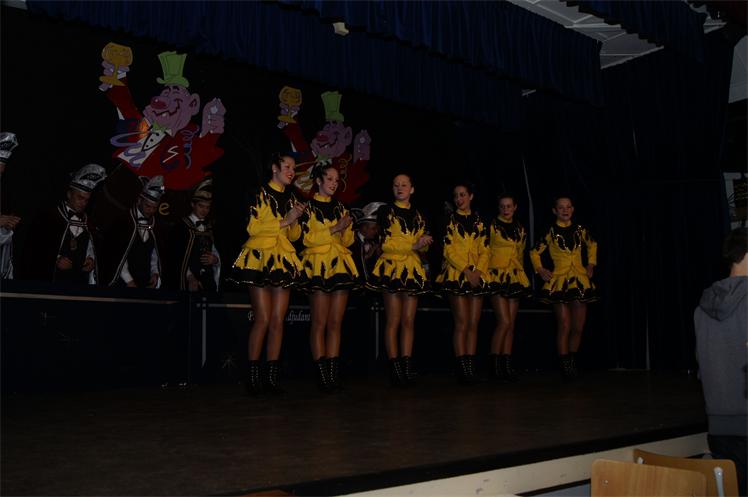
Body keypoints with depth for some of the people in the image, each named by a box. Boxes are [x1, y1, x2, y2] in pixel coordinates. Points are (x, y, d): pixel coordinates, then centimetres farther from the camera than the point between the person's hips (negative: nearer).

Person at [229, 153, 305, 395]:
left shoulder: (291, 198, 17)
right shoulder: (261, 194, -2)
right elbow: (253, 227, -12)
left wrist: (295, 221, 0)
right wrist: (284, 221, -12)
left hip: (284, 261, 6)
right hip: (259, 259, -6)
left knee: (278, 320, 1)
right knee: (263, 319, -8)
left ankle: (272, 376, 6)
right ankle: (253, 375, 0)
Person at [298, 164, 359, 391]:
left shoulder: (340, 207, 17)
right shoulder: (308, 206, 3)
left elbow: (348, 241, 16)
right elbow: (306, 238, -8)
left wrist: (347, 227, -4)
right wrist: (334, 228, -12)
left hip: (341, 265, 5)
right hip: (318, 266, -4)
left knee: (336, 323, 2)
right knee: (320, 322, -5)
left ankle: (334, 374, 4)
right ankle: (322, 375, -2)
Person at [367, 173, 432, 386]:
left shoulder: (418, 216, 17)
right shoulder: (385, 211, 1)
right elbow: (386, 243, -8)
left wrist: (424, 243, -5)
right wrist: (413, 245, -14)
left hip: (413, 271, 5)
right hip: (391, 268, -5)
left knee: (409, 320, 3)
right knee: (393, 320, -5)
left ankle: (407, 366, 5)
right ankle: (395, 368, -2)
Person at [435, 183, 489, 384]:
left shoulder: (479, 222, 14)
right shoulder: (450, 220, 4)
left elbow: (484, 250, 8)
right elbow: (449, 250, -5)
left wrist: (478, 271, -9)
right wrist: (466, 270, -15)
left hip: (477, 276, 4)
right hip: (456, 275, -4)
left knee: (474, 324, 2)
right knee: (462, 323, -8)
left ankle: (471, 368, 5)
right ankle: (463, 370, -6)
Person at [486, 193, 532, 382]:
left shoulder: (520, 228, 14)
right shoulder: (492, 226, -3)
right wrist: (486, 272, -11)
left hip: (515, 278, 6)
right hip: (497, 277, -6)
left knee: (511, 324, 4)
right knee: (504, 322, -13)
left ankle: (507, 365, 8)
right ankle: (495, 365, -5)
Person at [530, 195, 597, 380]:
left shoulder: (580, 230, 7)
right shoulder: (551, 232, 0)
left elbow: (592, 245, 27)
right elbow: (534, 252, 11)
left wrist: (591, 264, 17)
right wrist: (540, 270, 1)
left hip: (580, 282, 3)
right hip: (559, 283, -3)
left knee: (578, 328, 4)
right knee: (564, 326, -7)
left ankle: (572, 362, 20)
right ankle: (565, 366, 1)